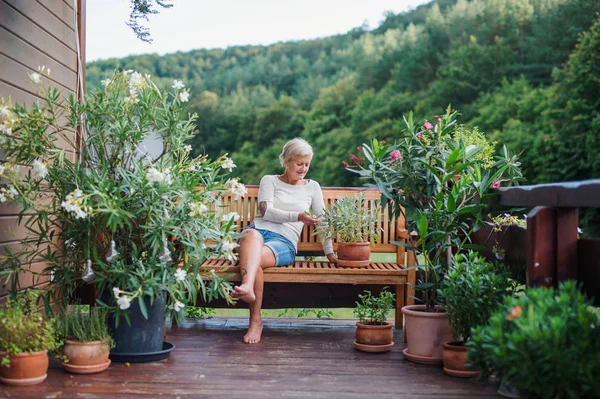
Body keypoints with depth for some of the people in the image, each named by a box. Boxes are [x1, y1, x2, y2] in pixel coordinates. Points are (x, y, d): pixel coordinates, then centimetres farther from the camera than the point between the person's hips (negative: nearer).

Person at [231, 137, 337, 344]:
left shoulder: (312, 187, 23)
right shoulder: (269, 180, 18)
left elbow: (322, 221, 21)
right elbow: (266, 211, 0)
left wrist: (330, 253, 12)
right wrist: (298, 216, -13)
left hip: (284, 241, 0)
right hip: (259, 230, 0)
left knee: (255, 259, -37)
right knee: (252, 235, -41)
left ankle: (255, 320, -49)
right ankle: (248, 287, -66)